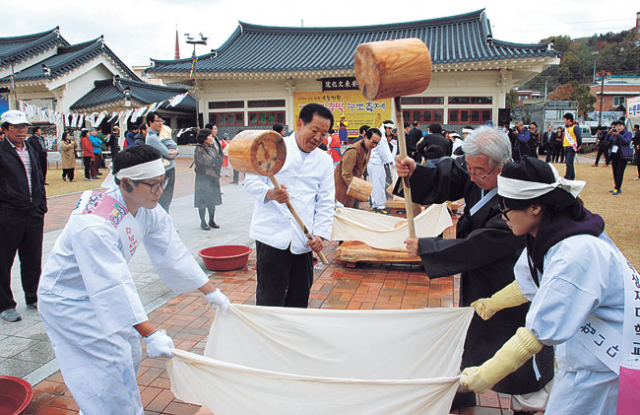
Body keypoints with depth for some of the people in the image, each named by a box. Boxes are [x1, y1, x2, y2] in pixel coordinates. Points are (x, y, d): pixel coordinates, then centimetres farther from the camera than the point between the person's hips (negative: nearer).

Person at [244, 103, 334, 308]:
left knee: (299, 297, 10)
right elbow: (251, 180, -3)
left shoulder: (324, 161, 12)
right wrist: (269, 193, -24)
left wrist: (320, 234, -1)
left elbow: (326, 202, 11)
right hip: (272, 237, -4)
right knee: (269, 299, -4)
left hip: (304, 241, 4)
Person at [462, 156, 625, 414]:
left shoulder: (577, 255, -33)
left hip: (606, 364, -8)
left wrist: (486, 376, -26)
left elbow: (541, 330, -32)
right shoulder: (549, 234, -5)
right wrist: (492, 304, 27)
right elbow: (529, 284, 13)